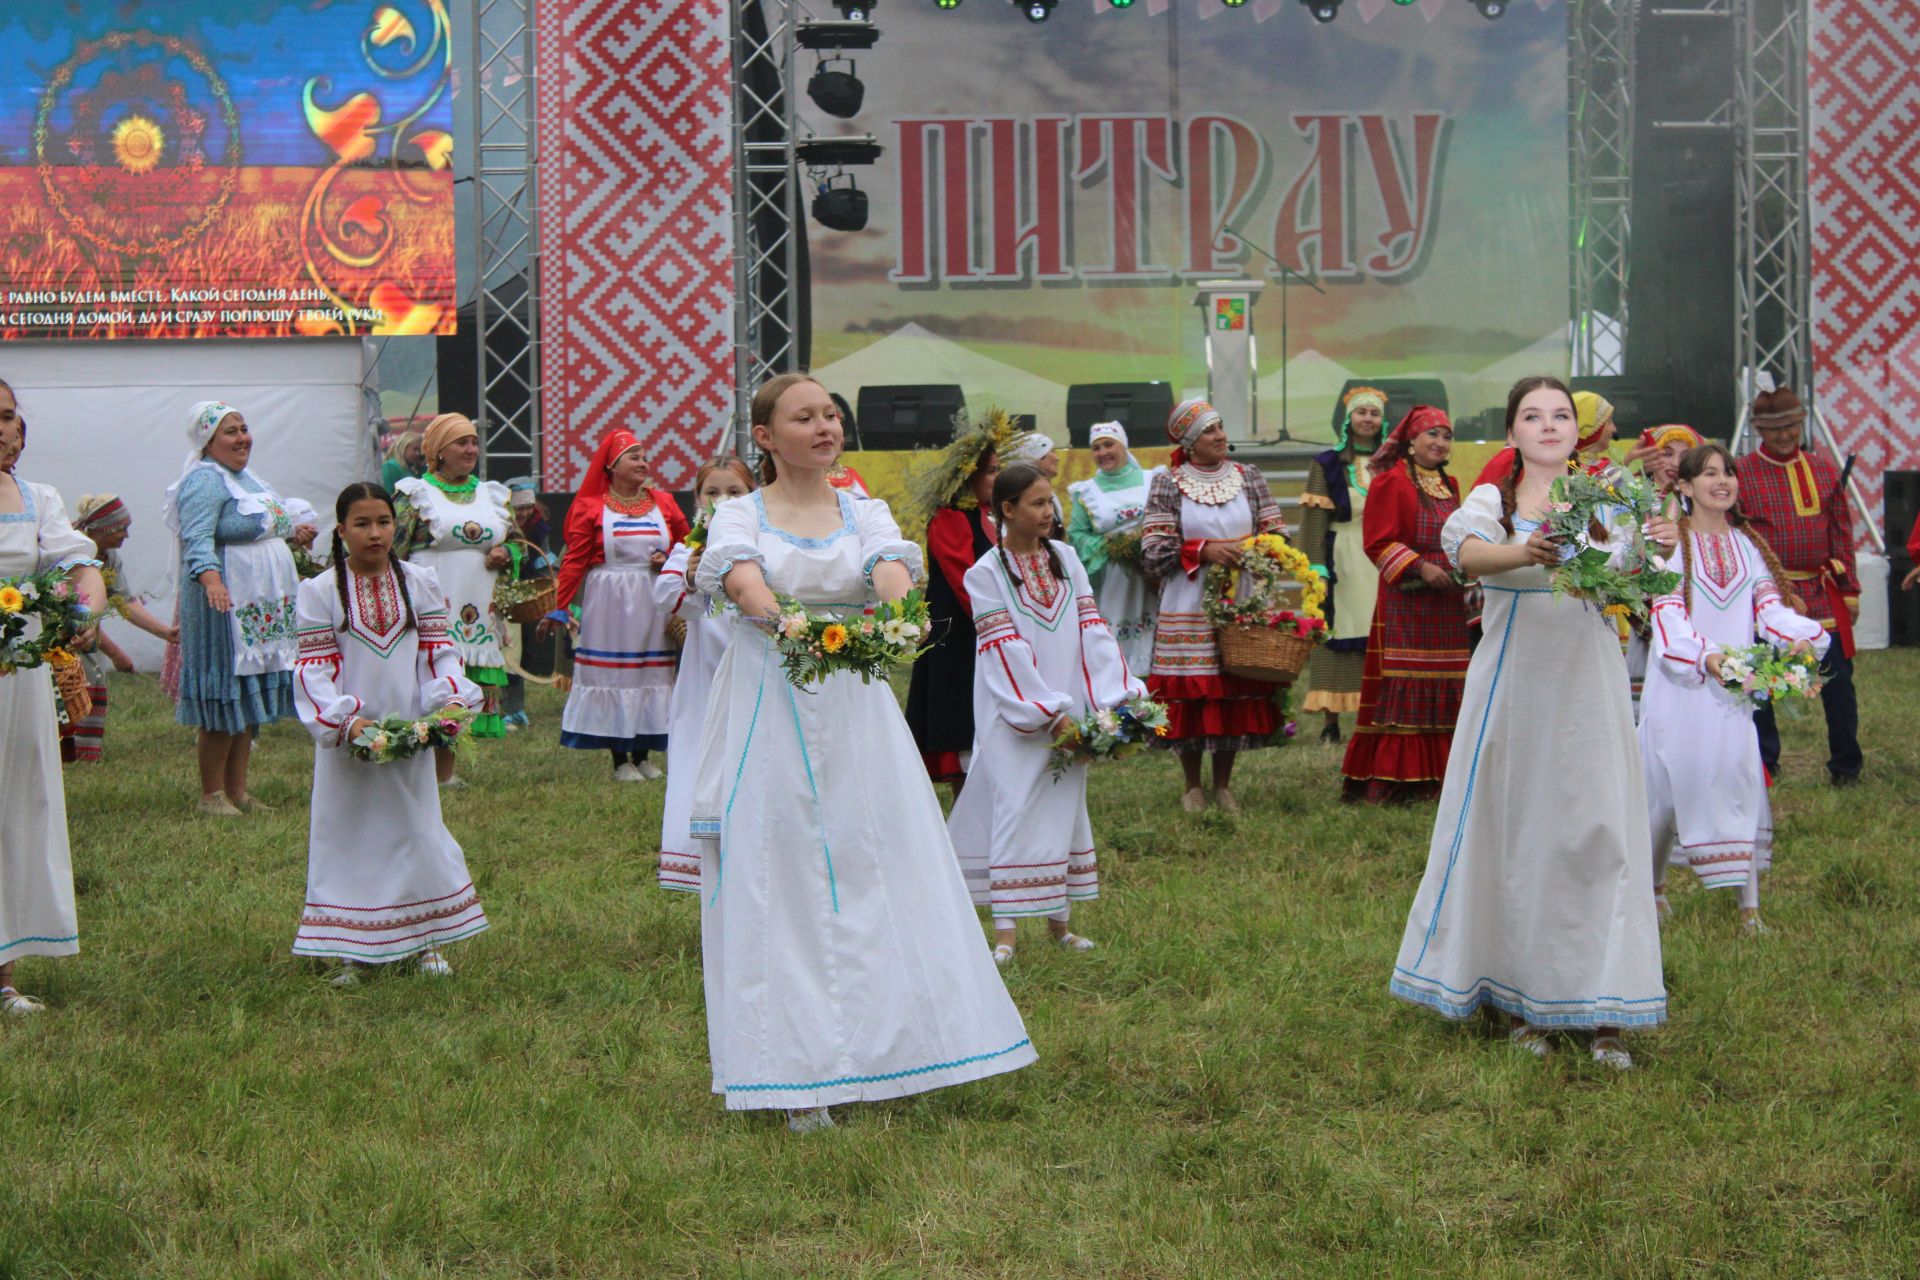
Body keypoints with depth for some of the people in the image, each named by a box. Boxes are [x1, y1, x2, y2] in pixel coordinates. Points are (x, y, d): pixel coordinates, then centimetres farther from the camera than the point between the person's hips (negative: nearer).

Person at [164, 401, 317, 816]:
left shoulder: (246, 477, 17)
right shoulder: (204, 482, -13)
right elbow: (198, 539, -27)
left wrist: (291, 534, 20)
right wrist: (212, 580, -42)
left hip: (264, 609, 10)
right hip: (228, 606, -10)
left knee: (251, 701, 12)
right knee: (225, 703, -5)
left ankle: (237, 789, 19)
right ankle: (212, 794, 2)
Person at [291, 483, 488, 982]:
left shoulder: (420, 583, 4)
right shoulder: (321, 591, -3)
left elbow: (439, 652, 6)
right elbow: (314, 668, -6)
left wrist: (451, 699, -12)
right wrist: (345, 718, -20)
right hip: (349, 732, -2)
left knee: (419, 827, 7)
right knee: (349, 832, 2)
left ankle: (426, 940, 19)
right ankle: (351, 949, 9)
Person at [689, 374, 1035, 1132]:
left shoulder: (865, 513, 9)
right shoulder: (741, 516, 2)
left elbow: (892, 570, -12)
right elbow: (743, 578, -19)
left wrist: (897, 612, -37)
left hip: (857, 716, 3)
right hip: (770, 717, -2)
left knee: (871, 869, 2)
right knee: (778, 883, -2)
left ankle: (869, 1051, 14)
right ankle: (798, 1074, 3)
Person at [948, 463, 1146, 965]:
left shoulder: (1065, 558, 7)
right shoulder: (987, 573, -7)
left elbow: (1092, 630, 2)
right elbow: (1006, 650, -12)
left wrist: (1117, 696, -8)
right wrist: (1048, 713, -17)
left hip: (1069, 710, 5)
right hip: (1017, 714, -5)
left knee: (1065, 808, 9)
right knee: (1016, 812, -8)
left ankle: (1059, 920, 17)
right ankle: (1004, 932, -7)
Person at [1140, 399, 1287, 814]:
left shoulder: (1248, 477, 7)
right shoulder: (1167, 484, -1)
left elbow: (1275, 534, 10)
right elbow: (1153, 552, -6)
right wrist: (1204, 551, -16)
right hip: (1188, 610, -3)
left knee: (1237, 689, 4)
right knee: (1191, 691, -2)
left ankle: (1223, 783, 18)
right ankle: (1192, 785, 14)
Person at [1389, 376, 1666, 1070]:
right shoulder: (1492, 501, 5)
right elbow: (1467, 552, -18)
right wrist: (1524, 552, -40)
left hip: (1588, 683, 0)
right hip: (1513, 684, 0)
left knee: (1597, 832, -5)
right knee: (1515, 832, 2)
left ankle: (1603, 1013, -2)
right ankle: (1522, 998, 14)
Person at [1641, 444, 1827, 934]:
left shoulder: (1749, 546, 13)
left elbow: (1770, 605, 5)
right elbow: (1668, 613, -11)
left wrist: (1801, 637, -16)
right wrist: (1704, 656, -27)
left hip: (1733, 683, 3)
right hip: (1680, 683, -3)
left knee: (1741, 781, -5)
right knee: (1671, 784, 2)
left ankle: (1749, 906, -5)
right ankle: (1653, 885, 24)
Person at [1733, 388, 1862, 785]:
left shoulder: (1823, 470, 9)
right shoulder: (1740, 474, -1)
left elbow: (1841, 533, 12)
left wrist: (1849, 590, 8)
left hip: (1822, 592, 2)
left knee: (1837, 678, 3)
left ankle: (1846, 765, 15)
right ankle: (1764, 764, 18)